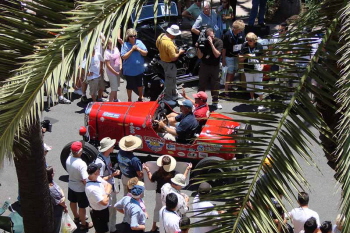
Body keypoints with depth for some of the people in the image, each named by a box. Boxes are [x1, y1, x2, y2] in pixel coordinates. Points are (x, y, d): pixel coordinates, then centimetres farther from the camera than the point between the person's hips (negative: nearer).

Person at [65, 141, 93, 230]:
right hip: (80, 188, -7)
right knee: (82, 207, 14)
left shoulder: (68, 159, -14)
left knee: (73, 202, 28)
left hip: (71, 185, 7)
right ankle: (83, 224, 33)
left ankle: (76, 217, 53)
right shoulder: (81, 164, -35)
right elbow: (85, 180, -35)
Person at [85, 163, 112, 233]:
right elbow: (105, 202, -31)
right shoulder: (92, 188, -37)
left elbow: (109, 185, 2)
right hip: (99, 213, -9)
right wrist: (106, 194, -11)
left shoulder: (97, 178, -10)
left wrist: (107, 193, -18)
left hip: (104, 210, 9)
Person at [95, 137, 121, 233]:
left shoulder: (108, 156, -2)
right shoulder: (100, 162, -32)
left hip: (112, 187, 10)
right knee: (108, 211, 6)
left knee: (113, 210, 26)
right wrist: (112, 175, -28)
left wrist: (114, 171, 5)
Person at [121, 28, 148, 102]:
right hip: (129, 70, -3)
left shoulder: (139, 43, -4)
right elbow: (124, 57, -17)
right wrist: (132, 50, -22)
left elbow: (145, 53, -3)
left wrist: (138, 49, -18)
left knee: (140, 84, 20)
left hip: (139, 69, 3)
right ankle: (129, 100, 30)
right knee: (130, 86, 11)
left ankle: (141, 97, 42)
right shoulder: (125, 45, -12)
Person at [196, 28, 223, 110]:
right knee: (202, 85, 4)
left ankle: (215, 101, 21)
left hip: (215, 67, 0)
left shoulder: (218, 42, -10)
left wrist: (211, 43, -26)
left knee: (215, 85, 7)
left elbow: (217, 55, -20)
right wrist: (198, 47, -23)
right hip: (204, 66, 0)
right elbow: (200, 56, -8)